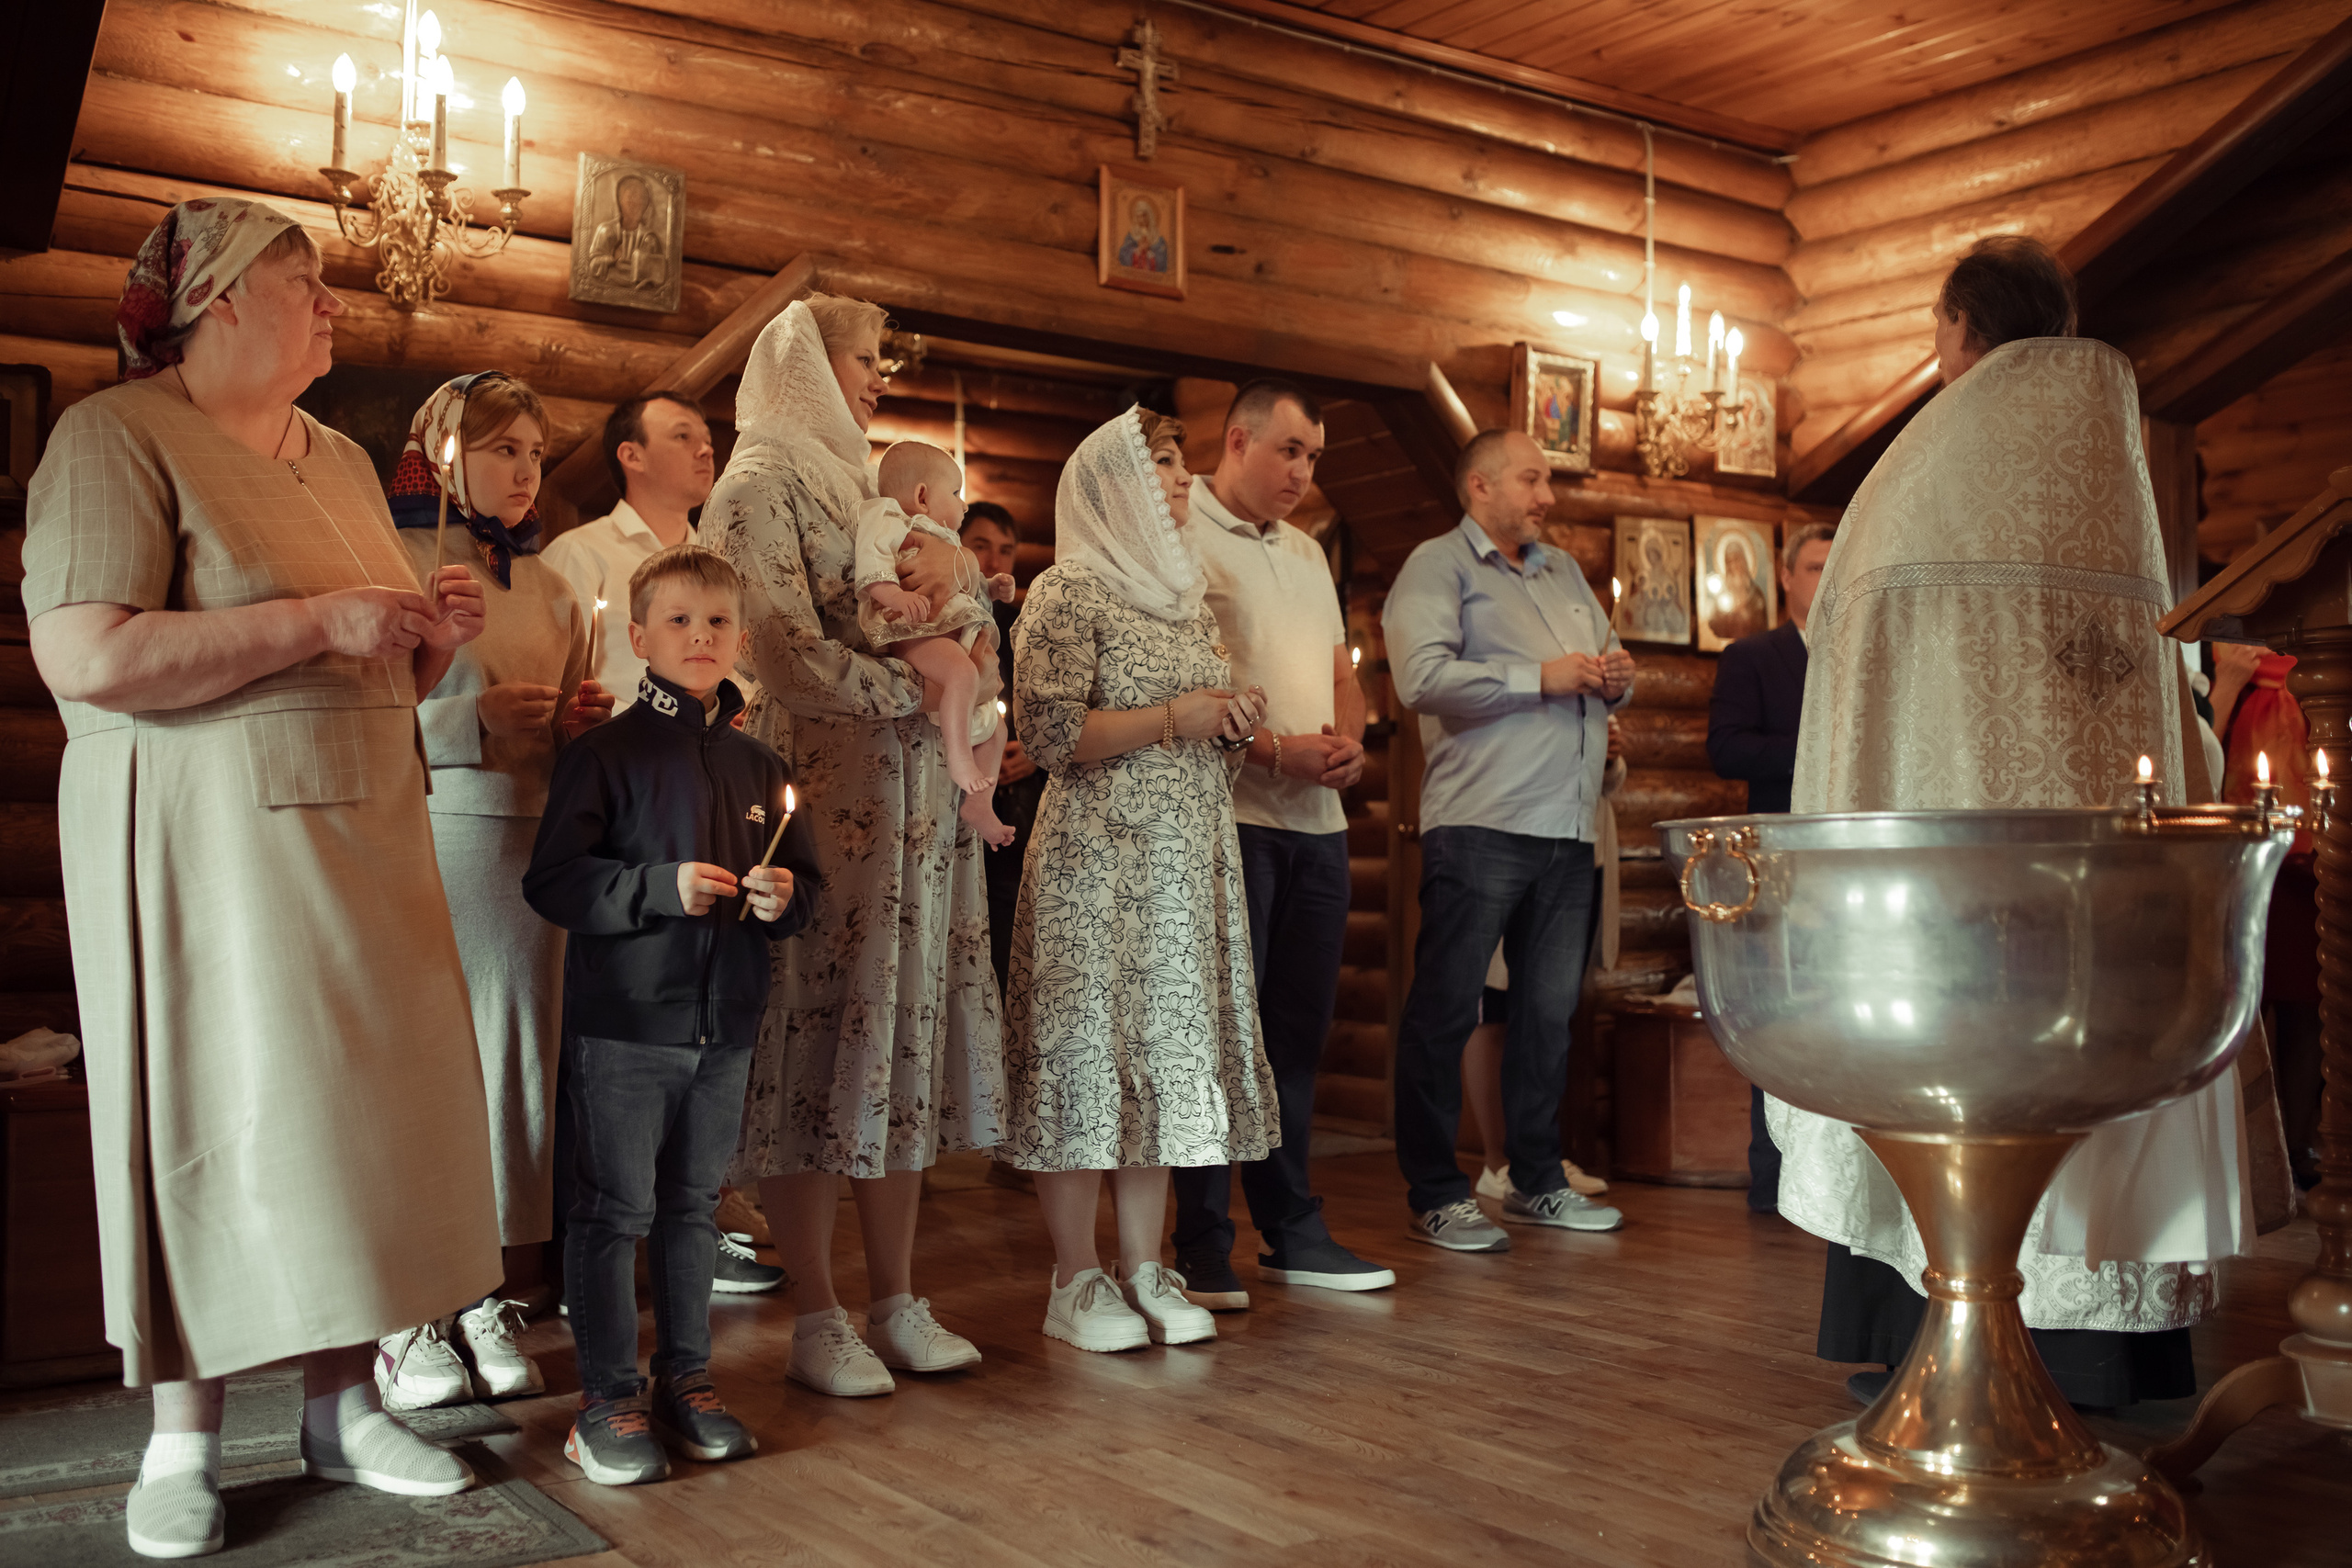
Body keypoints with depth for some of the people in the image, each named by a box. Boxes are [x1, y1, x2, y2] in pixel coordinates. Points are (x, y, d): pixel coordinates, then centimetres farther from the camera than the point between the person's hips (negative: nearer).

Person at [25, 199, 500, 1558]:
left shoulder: (343, 459, 17)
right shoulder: (116, 438, -7)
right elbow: (86, 659, -21)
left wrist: (433, 639, 3)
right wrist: (317, 621, -19)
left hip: (361, 826, 7)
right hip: (201, 833, -7)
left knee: (358, 1100, 7)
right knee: (214, 1112, -2)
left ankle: (345, 1404, 19)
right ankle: (185, 1437, 13)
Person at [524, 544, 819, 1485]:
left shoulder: (757, 767, 11)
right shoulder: (605, 754, -5)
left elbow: (805, 884, 17)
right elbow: (552, 883, -12)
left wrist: (785, 900, -6)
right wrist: (662, 887, -21)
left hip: (726, 1024, 5)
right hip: (626, 1020, -5)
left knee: (694, 1205, 15)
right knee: (616, 1207, 2)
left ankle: (685, 1379, 27)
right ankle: (608, 1400, 13)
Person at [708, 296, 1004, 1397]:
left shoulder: (861, 487, 22)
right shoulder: (761, 486, -2)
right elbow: (789, 654, -13)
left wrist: (945, 557, -1)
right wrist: (914, 692, -6)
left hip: (912, 795, 8)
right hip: (824, 786, -8)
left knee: (903, 1036, 6)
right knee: (823, 1035, -5)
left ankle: (897, 1304, 13)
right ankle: (818, 1318, 4)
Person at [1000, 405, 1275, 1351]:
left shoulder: (1187, 594, 18)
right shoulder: (1068, 595, -5)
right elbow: (1050, 735, -15)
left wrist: (1233, 726, 3)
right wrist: (1174, 717, -14)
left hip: (1192, 859, 7)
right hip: (1098, 857, -7)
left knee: (1168, 1049, 6)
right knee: (1087, 1051, -4)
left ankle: (1145, 1269, 13)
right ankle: (1076, 1283, 5)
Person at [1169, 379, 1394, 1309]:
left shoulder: (1305, 552, 21)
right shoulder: (1178, 538, -5)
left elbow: (1340, 669, 24)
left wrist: (1349, 740, 2)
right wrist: (1274, 750, -19)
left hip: (1317, 820, 8)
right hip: (1226, 815, -7)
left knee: (1298, 1030, 11)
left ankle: (1293, 1231, 20)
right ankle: (1202, 1247, 5)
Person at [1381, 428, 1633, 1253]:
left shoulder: (1563, 572, 23)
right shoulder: (1438, 565, -1)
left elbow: (1604, 672, 31)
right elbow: (1424, 676, -16)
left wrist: (1616, 679, 6)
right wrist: (1541, 678, -14)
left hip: (1567, 830, 8)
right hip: (1479, 824, -7)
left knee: (1550, 1009, 12)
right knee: (1446, 1009, -3)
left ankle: (1536, 1182, 23)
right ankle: (1435, 1194, 5)